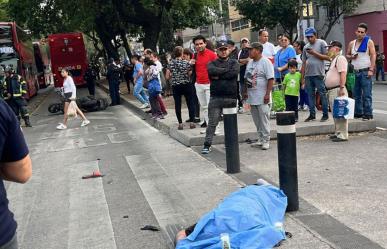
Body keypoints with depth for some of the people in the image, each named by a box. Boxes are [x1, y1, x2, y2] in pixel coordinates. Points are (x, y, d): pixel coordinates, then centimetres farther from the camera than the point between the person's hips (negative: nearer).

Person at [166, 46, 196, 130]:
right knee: (190, 103, 8)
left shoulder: (170, 63, -3)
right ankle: (191, 122, 7)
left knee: (177, 104, 6)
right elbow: (190, 73, -4)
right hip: (186, 85, -1)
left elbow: (167, 77, -2)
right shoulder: (186, 63, -8)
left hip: (175, 86, 1)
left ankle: (180, 123, 6)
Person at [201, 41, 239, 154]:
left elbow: (234, 73, -11)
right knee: (212, 122, -2)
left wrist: (218, 76, -7)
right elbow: (212, 71, -13)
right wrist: (227, 70, -7)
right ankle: (207, 145, 2)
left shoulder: (234, 63, 11)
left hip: (231, 97, 1)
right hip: (216, 97, -1)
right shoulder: (212, 63, 11)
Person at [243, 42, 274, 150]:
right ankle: (260, 139, 21)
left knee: (264, 119, -4)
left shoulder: (266, 62, -10)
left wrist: (267, 94, -19)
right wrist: (245, 91, 17)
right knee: (257, 120, 12)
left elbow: (270, 79, -15)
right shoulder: (250, 63, 15)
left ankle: (266, 140, 1)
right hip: (252, 96, 8)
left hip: (262, 97, -8)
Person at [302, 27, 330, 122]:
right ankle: (312, 114, 13)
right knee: (310, 95, 7)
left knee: (322, 94, -4)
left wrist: (314, 53, -12)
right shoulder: (306, 47, 16)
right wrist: (302, 77, 12)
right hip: (308, 75, 5)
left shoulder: (321, 43, 1)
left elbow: (327, 57, -6)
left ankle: (325, 114, 2)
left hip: (318, 74, -5)